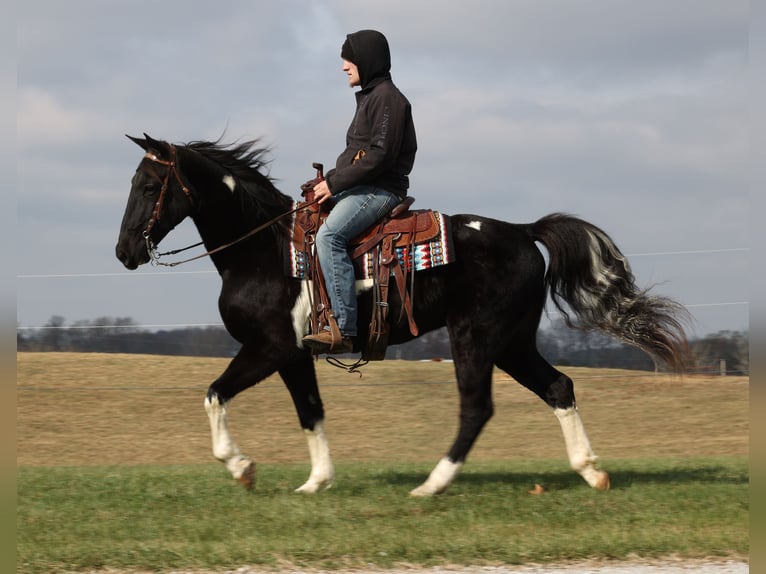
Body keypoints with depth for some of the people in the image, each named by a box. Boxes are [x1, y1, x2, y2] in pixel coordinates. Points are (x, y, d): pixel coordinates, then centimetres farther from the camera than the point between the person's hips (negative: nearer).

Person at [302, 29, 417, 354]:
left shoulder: (386, 97, -11)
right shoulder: (369, 96, 21)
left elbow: (380, 155, -20)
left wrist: (335, 184, -17)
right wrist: (328, 181, 8)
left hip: (381, 189, -11)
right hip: (360, 187, 11)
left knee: (330, 235, -29)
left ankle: (345, 330, -34)